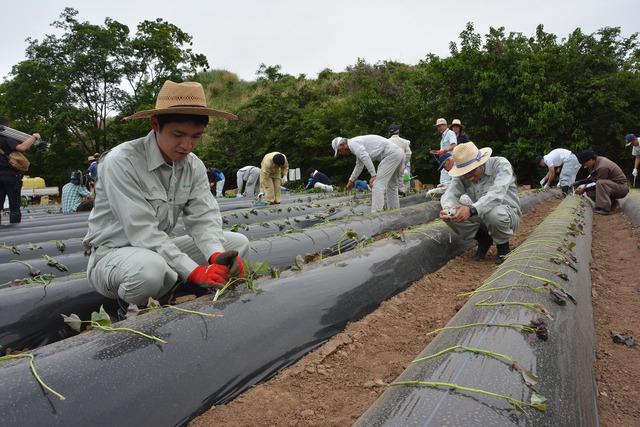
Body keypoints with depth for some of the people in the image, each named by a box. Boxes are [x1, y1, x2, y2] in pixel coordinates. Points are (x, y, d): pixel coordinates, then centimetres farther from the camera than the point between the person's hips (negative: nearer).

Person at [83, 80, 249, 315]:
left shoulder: (194, 167, -2)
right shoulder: (121, 162, -22)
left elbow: (203, 218, -9)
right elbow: (142, 231, -28)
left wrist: (218, 256, -31)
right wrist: (195, 271, -35)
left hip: (160, 251, 7)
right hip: (112, 254, -6)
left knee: (238, 242, -4)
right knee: (151, 268, -41)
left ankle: (164, 300, -3)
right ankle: (130, 310, -5)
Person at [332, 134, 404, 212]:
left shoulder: (352, 143, -4)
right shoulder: (357, 144, 27)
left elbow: (365, 157, -19)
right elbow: (359, 165, 40)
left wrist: (373, 175, -17)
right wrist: (351, 180, 49)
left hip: (391, 154, -10)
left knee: (377, 184, -12)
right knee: (392, 186, 19)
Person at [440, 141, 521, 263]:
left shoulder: (501, 165, -22)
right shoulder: (462, 175, -8)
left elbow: (496, 195, -36)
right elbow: (449, 195, -18)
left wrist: (471, 210, -52)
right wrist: (448, 209, -43)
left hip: (507, 213, -4)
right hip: (480, 216, 5)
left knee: (494, 213, -39)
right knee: (452, 214, -19)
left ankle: (503, 244, -4)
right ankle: (483, 239, 5)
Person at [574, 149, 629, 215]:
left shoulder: (602, 167, -28)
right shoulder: (597, 161, 0)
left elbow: (598, 183, -19)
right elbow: (591, 178, 11)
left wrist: (584, 188, -13)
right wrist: (579, 182, 3)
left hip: (622, 187, -10)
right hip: (612, 185, 10)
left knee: (600, 183, -36)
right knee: (589, 192, 0)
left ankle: (604, 209, -30)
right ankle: (611, 201, 9)